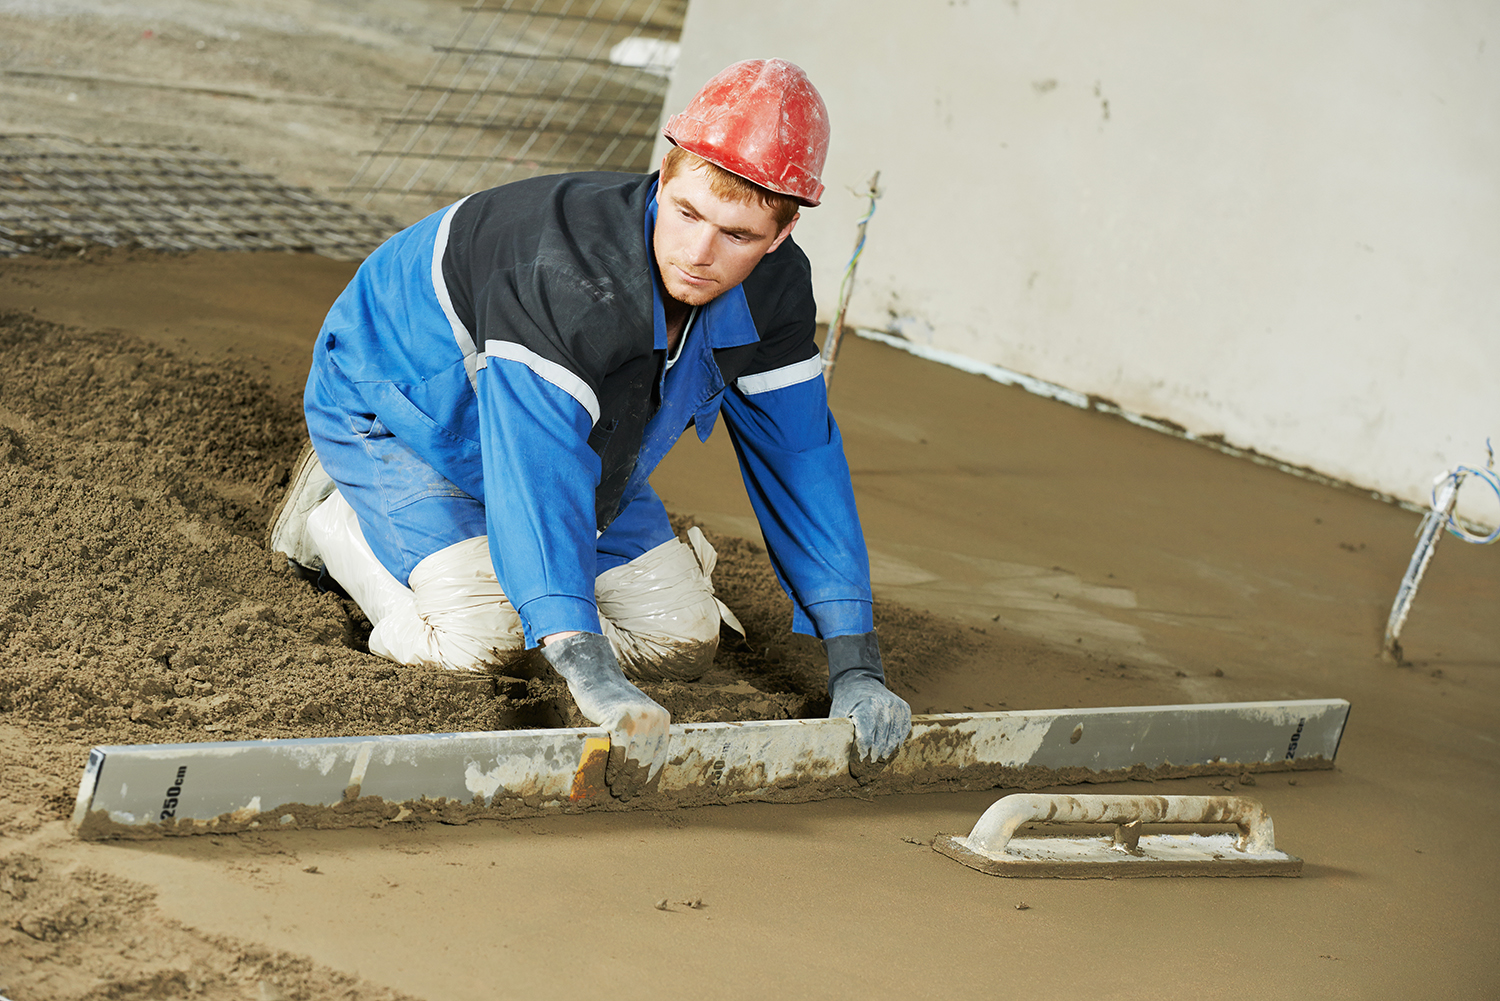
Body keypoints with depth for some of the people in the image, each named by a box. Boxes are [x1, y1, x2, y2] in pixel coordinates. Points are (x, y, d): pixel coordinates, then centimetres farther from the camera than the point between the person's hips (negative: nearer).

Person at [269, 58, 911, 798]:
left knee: (682, 640, 2)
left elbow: (800, 456, -15)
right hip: (393, 402, -6)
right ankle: (335, 516, 4)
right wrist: (588, 673, -63)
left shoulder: (773, 291, -21)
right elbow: (535, 467, -52)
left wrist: (854, 665, -22)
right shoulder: (566, 271, -43)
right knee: (478, 638, -26)